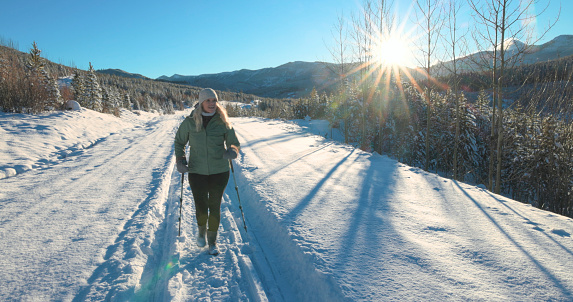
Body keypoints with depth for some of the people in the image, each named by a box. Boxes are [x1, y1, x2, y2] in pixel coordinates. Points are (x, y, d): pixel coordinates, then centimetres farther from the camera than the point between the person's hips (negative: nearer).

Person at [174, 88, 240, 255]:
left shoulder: (222, 122, -3)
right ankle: (201, 230, 38)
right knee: (201, 208, 3)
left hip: (219, 171, 0)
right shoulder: (190, 122, -3)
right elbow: (179, 141, 11)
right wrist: (180, 160, -4)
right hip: (197, 172, 0)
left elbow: (234, 143, 4)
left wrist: (232, 151, -19)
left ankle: (212, 240, 28)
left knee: (215, 207, 6)